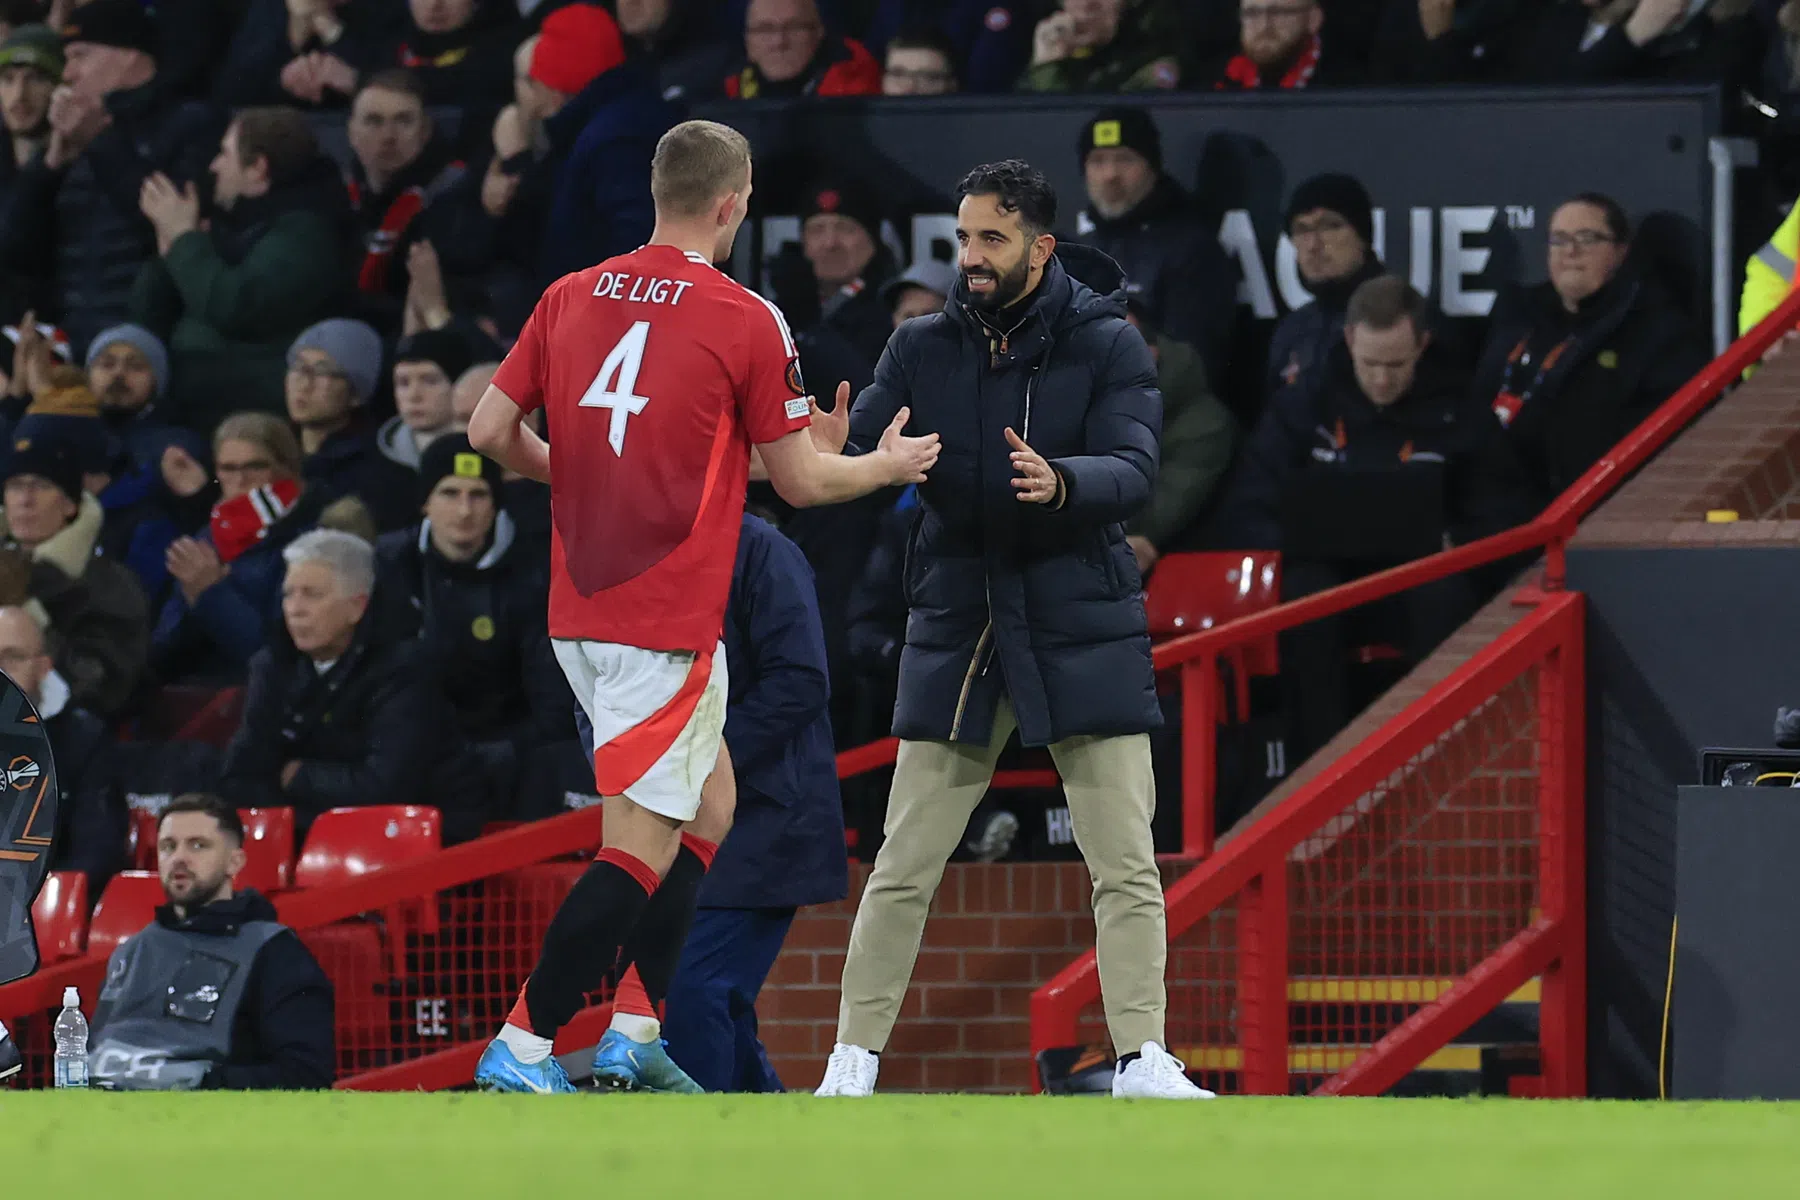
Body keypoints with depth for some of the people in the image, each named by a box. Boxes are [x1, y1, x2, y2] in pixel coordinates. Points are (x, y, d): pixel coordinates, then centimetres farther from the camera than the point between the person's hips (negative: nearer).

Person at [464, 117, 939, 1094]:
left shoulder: (572, 298, 7)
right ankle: (521, 1049, -10)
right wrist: (887, 465, 17)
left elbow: (490, 431, 8)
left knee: (707, 802, 20)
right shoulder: (745, 320, -9)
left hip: (579, 610, 7)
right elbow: (798, 479, -2)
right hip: (667, 623, -7)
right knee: (644, 847, -4)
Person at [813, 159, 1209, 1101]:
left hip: (1080, 632, -1)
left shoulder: (1107, 346, -3)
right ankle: (852, 1065, 5)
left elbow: (1132, 474, -15)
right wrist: (863, 461, -27)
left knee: (1125, 864, -4)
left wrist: (1060, 483, -36)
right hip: (955, 629, 1)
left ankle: (1142, 1062, -1)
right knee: (904, 866, 0)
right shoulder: (922, 348, 4)